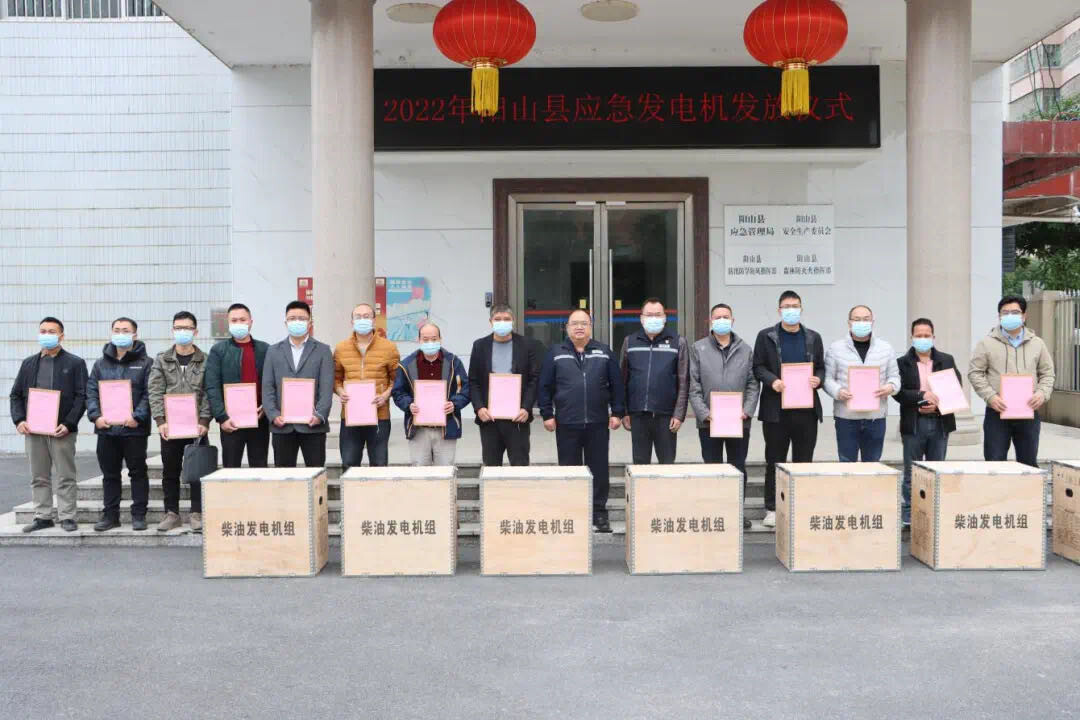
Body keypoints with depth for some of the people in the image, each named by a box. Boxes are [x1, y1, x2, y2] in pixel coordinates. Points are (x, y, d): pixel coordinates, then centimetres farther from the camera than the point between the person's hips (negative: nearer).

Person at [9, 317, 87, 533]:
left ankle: (67, 517, 6)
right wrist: (19, 420, -3)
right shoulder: (29, 363, 14)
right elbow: (16, 395, 14)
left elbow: (81, 396, -5)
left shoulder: (75, 363, 1)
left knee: (65, 477, 0)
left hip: (62, 430, -4)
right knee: (39, 477, 9)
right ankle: (43, 516, 17)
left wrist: (68, 424, -15)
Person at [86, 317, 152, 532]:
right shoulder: (101, 363, 13)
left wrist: (137, 417, -18)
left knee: (138, 472, 3)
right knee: (110, 474, 11)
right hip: (106, 429, 4)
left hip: (135, 429, -4)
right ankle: (110, 515, 20)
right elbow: (91, 392, 9)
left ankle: (139, 515, 10)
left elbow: (149, 394, -7)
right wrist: (96, 416, -7)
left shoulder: (145, 363, 1)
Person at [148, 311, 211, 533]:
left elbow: (208, 394, -2)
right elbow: (155, 392, 1)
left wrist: (204, 421, -11)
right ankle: (172, 513, 17)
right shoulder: (162, 360, 8)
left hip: (197, 425, -2)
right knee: (170, 471, 8)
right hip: (170, 426, 2)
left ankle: (197, 513, 10)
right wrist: (160, 421, -10)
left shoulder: (205, 361, 3)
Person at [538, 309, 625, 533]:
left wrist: (617, 412, 2)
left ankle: (599, 514, 15)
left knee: (599, 471, 5)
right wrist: (547, 414, -1)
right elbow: (545, 387, 5)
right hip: (566, 424, -1)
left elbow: (616, 385, 8)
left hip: (598, 424, 1)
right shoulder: (556, 354, 6)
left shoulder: (604, 353, 8)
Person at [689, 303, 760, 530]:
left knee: (739, 468, 9)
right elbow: (693, 386, -2)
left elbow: (753, 384, 5)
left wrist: (747, 410, -9)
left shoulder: (745, 350, 7)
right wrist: (704, 413, -11)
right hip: (709, 421, -1)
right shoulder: (698, 349, 2)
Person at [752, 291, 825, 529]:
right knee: (774, 461, 4)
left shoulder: (813, 338, 12)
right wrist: (772, 380, -16)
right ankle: (772, 509, 10)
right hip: (776, 409, -2)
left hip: (806, 410, 2)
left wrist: (818, 379, -7)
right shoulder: (766, 336, 4)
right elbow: (758, 367, 1)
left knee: (804, 460, 7)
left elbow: (821, 367, 14)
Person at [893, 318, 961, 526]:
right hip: (913, 424, -2)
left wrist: (938, 405, -12)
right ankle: (910, 512, 9)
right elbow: (898, 392, -7)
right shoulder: (903, 363, 1)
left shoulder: (947, 360, 7)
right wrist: (922, 396, -20)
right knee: (911, 472, 3)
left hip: (940, 422, 2)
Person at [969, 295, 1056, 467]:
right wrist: (990, 396, -13)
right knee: (995, 462, 0)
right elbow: (975, 373, 0)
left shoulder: (1037, 343, 10)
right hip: (997, 413, -2)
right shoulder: (987, 343, 1)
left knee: (1029, 463, 10)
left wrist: (1043, 393, -6)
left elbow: (1047, 373, 13)